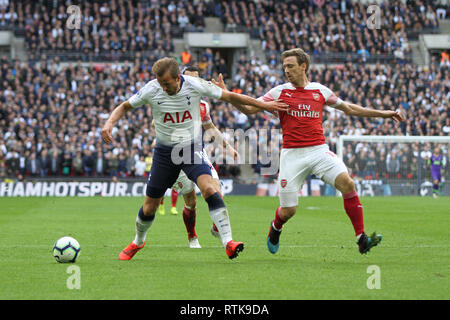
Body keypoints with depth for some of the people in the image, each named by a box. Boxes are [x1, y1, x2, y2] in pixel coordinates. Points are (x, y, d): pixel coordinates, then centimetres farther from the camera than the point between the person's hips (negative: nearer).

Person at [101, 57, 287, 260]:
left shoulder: (195, 85, -15)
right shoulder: (151, 90, -13)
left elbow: (229, 97, -4)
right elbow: (125, 107, 2)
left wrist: (263, 105, 0)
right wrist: (109, 123, -18)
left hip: (192, 148, -1)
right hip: (165, 151, 1)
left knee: (208, 188, -27)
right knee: (150, 205, 7)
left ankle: (228, 243, -30)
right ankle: (138, 242, 37)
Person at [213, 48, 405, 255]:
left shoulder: (320, 90, 10)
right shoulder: (280, 92, 5)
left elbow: (349, 109, 21)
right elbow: (248, 108, 3)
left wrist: (382, 113, 19)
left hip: (319, 150, 1)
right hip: (292, 154, -1)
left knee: (347, 183, -23)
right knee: (288, 211, -2)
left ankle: (361, 239, -18)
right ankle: (275, 230, 36)